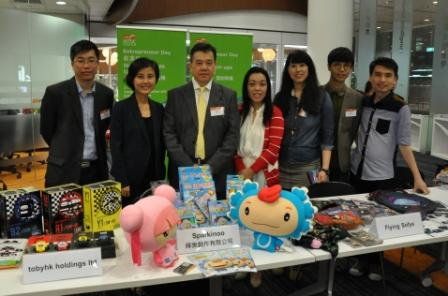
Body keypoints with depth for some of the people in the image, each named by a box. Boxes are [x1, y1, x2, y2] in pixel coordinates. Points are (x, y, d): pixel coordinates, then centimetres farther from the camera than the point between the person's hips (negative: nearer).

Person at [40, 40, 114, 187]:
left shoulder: (107, 94, 3)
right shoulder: (55, 92, -7)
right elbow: (46, 131, 2)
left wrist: (95, 151, 6)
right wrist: (65, 152, 11)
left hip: (97, 170, 3)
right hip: (63, 172, -3)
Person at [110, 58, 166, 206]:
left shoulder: (159, 108, 9)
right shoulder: (121, 108, -5)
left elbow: (161, 146, 12)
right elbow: (115, 146, -8)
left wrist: (161, 177, 8)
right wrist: (122, 181, -13)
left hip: (155, 178, 4)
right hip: (130, 179, -4)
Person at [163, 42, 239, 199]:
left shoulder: (228, 96, 5)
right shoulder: (175, 95, 5)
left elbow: (232, 136, -1)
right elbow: (169, 133, 0)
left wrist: (210, 167, -11)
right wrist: (188, 167, -10)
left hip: (218, 175, 0)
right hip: (183, 173, 0)